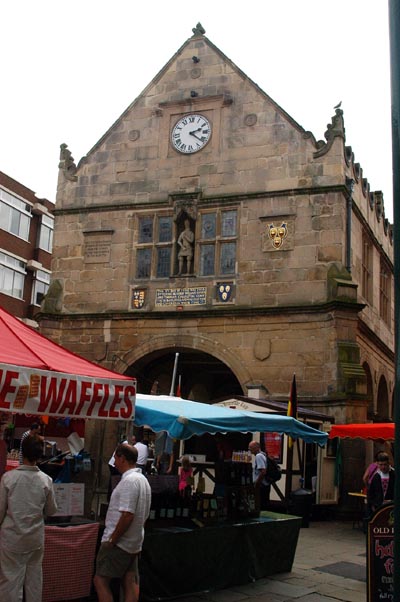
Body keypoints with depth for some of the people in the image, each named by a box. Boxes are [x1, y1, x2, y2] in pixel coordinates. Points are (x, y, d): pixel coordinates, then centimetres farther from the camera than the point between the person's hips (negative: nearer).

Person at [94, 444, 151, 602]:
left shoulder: (129, 481, -19)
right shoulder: (143, 480, 12)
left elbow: (127, 516, -25)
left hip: (118, 543, -9)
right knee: (130, 583, 10)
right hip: (134, 544, 9)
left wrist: (112, 540, -17)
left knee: (100, 580, -2)